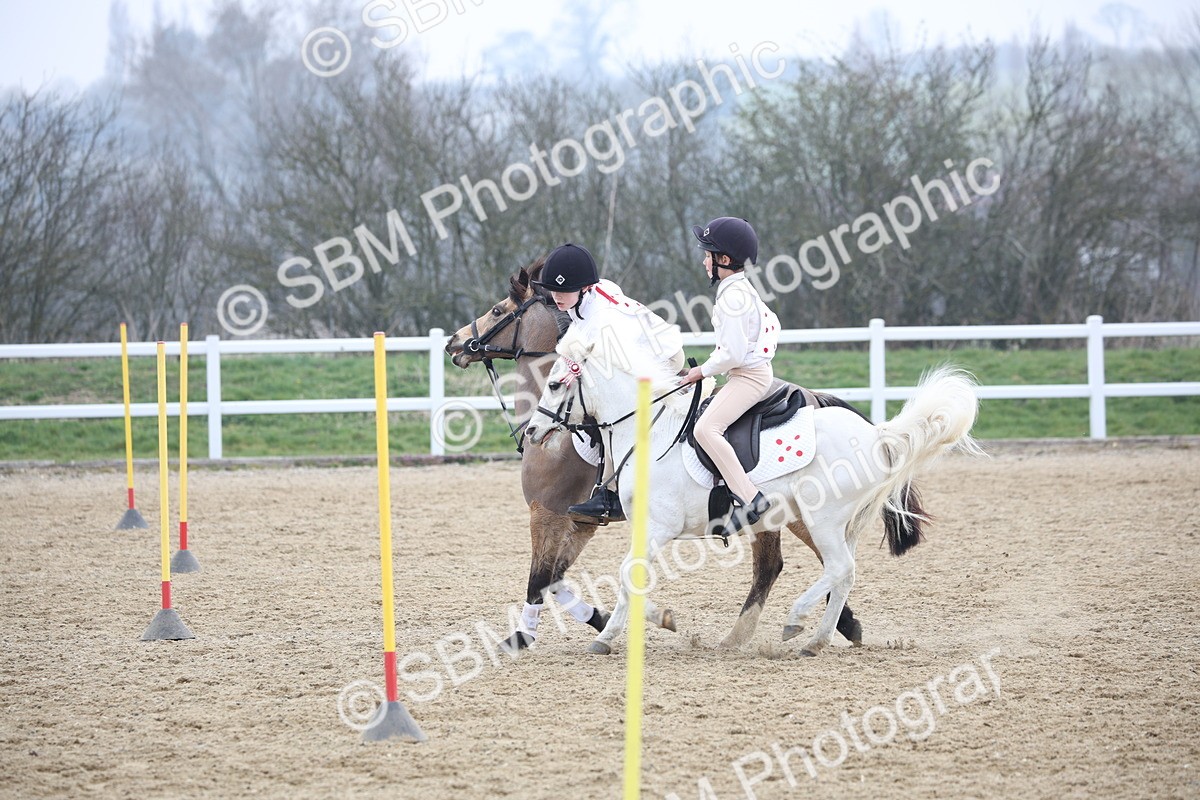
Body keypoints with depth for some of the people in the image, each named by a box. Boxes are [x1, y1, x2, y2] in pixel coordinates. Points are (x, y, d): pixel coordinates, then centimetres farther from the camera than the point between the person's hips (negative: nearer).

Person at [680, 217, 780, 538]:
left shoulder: (731, 297, -18)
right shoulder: (746, 289, 13)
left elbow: (733, 354, -24)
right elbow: (773, 324, 26)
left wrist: (704, 370, -9)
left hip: (748, 376, -11)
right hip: (758, 368, 11)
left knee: (706, 428, -27)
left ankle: (749, 499, -35)